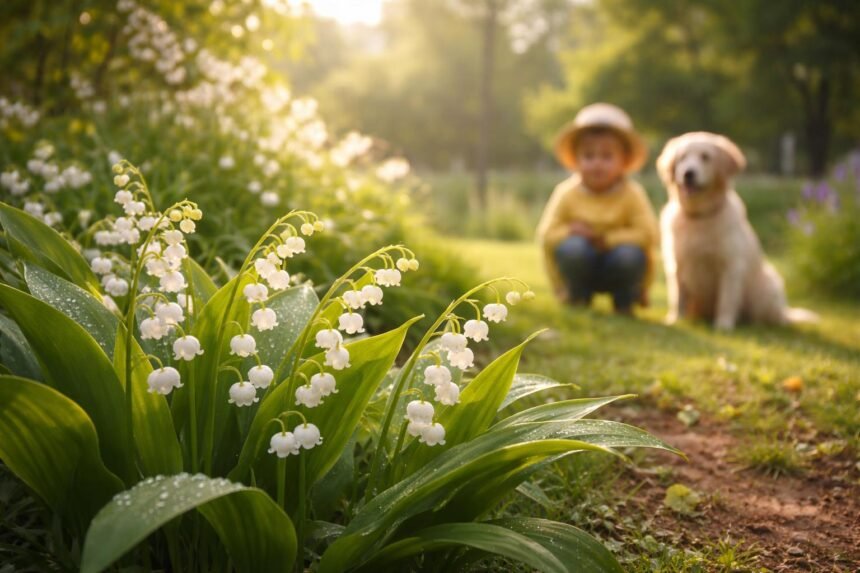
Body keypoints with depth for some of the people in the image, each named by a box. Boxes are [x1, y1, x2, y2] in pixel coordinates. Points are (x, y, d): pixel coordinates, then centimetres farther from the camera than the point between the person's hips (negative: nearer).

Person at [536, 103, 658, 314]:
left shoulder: (632, 194, -13)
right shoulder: (567, 193, -11)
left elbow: (647, 234, -19)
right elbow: (547, 234, -8)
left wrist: (607, 239, -21)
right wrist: (569, 231, -27)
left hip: (617, 269, 0)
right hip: (581, 266, 0)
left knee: (631, 255, -32)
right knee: (572, 247, -31)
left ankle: (624, 302, 0)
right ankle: (577, 297, -1)